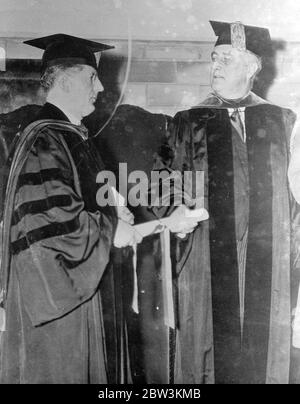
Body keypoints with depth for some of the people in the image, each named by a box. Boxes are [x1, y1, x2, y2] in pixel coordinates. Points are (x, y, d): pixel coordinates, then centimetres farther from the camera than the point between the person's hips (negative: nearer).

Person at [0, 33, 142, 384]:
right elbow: (47, 218, -26)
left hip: (74, 282, 9)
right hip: (48, 289, -9)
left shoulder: (71, 135, 11)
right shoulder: (43, 140, -19)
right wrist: (110, 227, -15)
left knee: (78, 365, 18)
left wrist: (109, 212, 2)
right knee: (55, 370, 5)